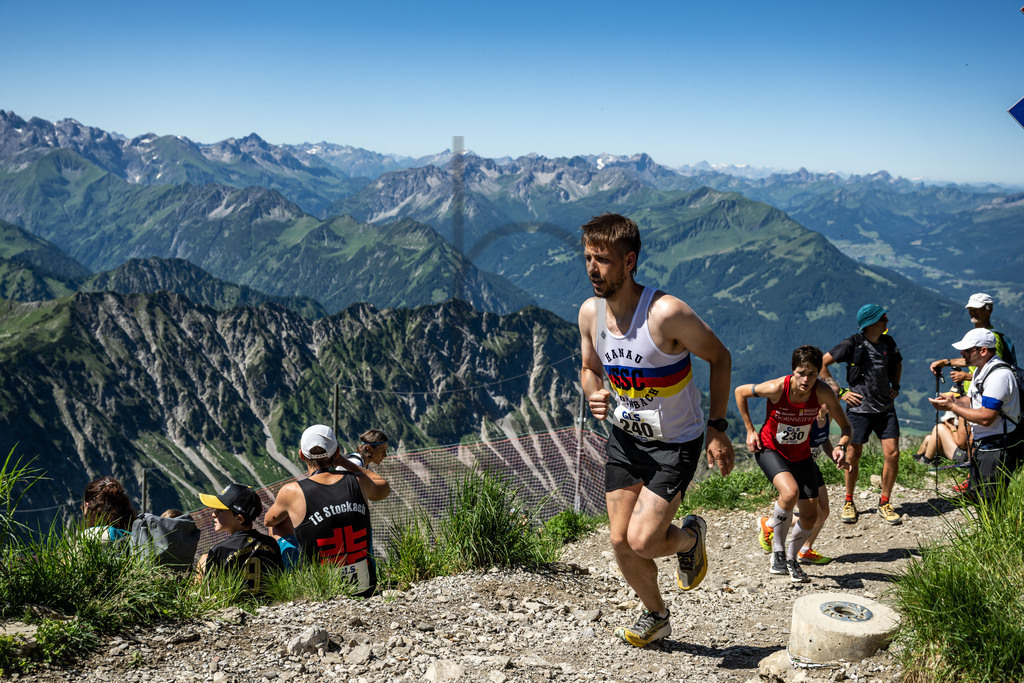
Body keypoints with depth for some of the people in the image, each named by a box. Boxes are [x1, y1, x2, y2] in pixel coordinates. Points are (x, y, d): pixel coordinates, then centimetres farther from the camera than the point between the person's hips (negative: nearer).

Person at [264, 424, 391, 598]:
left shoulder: (292, 492, -15)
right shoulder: (358, 482, -8)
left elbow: (269, 520, 8)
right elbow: (384, 488, 18)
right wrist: (343, 462, 20)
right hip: (366, 589, 3)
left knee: (275, 526, 18)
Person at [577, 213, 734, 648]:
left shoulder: (666, 313, -27)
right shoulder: (590, 312, -9)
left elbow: (719, 357, -12)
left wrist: (717, 428, -14)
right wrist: (593, 395, -14)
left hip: (675, 443, -5)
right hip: (624, 437, 5)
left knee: (642, 541, -13)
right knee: (621, 543, 8)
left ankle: (690, 536, 23)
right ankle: (656, 616, 35)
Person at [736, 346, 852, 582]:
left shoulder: (823, 392, -23)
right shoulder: (776, 388, -28)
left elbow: (845, 426, -14)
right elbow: (740, 392, -11)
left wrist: (841, 447, -35)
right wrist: (750, 430, -10)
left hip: (801, 454, 4)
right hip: (770, 448, -4)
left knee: (810, 516, 5)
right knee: (790, 491, -32)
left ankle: (791, 559, 34)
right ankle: (777, 553, -13)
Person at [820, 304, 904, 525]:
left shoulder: (888, 342, 6)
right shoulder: (852, 344, -10)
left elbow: (898, 363, 28)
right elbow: (822, 365, -6)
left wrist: (896, 386, 14)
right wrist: (840, 392, -8)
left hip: (886, 407, 4)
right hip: (859, 408, -4)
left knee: (892, 453, -5)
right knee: (853, 456, 3)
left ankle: (885, 503, 11)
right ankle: (849, 503, 22)